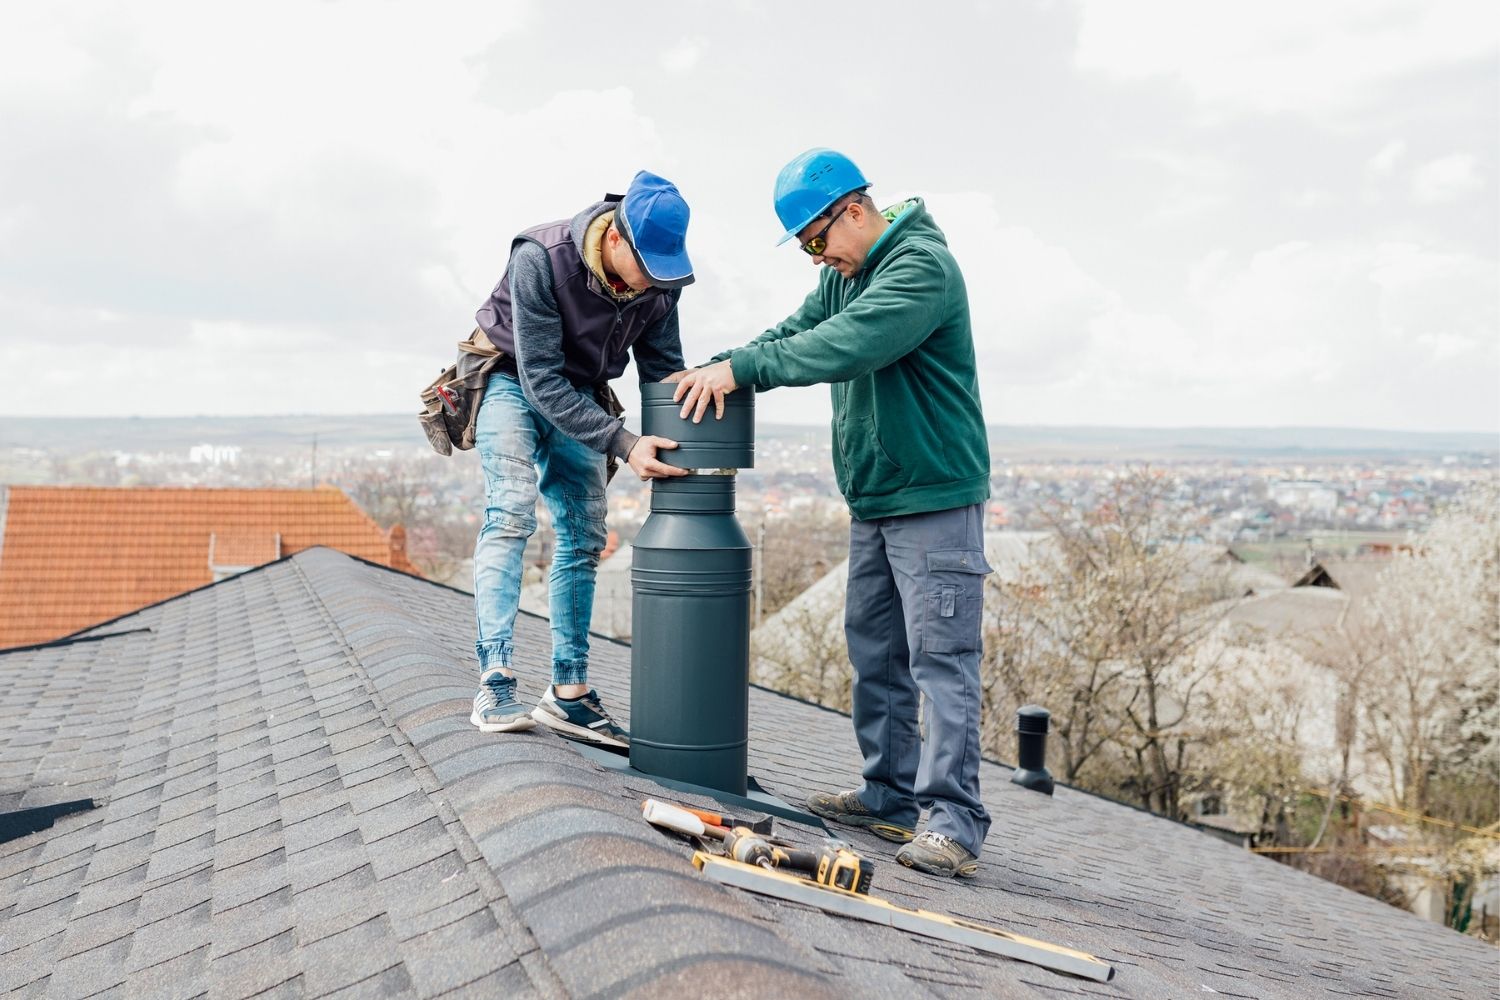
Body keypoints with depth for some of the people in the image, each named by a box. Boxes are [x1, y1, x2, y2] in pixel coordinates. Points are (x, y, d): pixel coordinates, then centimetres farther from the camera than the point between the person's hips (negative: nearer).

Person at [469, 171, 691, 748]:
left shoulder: (661, 280, -16)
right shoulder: (540, 260, -32)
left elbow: (663, 372, -5)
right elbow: (541, 380, -31)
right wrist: (625, 445, -38)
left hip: (578, 398, 5)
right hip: (514, 382, -5)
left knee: (583, 537, 1)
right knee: (511, 514, -22)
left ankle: (569, 693, 8)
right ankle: (495, 685, -24)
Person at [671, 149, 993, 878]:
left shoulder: (922, 267, -17)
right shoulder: (846, 273, 14)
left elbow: (846, 346, -29)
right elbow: (799, 331, 11)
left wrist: (741, 368, -26)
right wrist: (719, 369, -6)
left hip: (934, 496, -9)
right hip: (872, 498, 10)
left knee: (941, 656, -10)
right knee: (875, 652, 14)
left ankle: (953, 822, -8)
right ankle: (891, 794, 24)